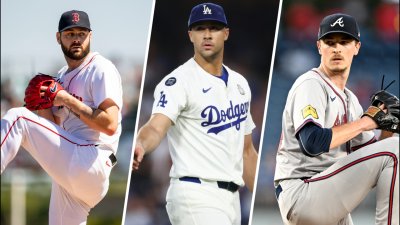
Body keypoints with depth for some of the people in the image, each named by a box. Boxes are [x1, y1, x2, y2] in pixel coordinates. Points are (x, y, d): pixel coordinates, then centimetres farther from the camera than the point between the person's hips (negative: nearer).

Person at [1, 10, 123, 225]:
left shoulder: (101, 69, -4)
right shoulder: (62, 77, 22)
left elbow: (110, 125, -17)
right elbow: (55, 128, 19)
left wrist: (68, 100, -13)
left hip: (91, 164, -9)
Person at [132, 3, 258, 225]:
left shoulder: (240, 84, 15)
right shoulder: (178, 82, -9)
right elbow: (156, 126, -26)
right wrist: (140, 146, -49)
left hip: (232, 198, 8)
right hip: (196, 196, -8)